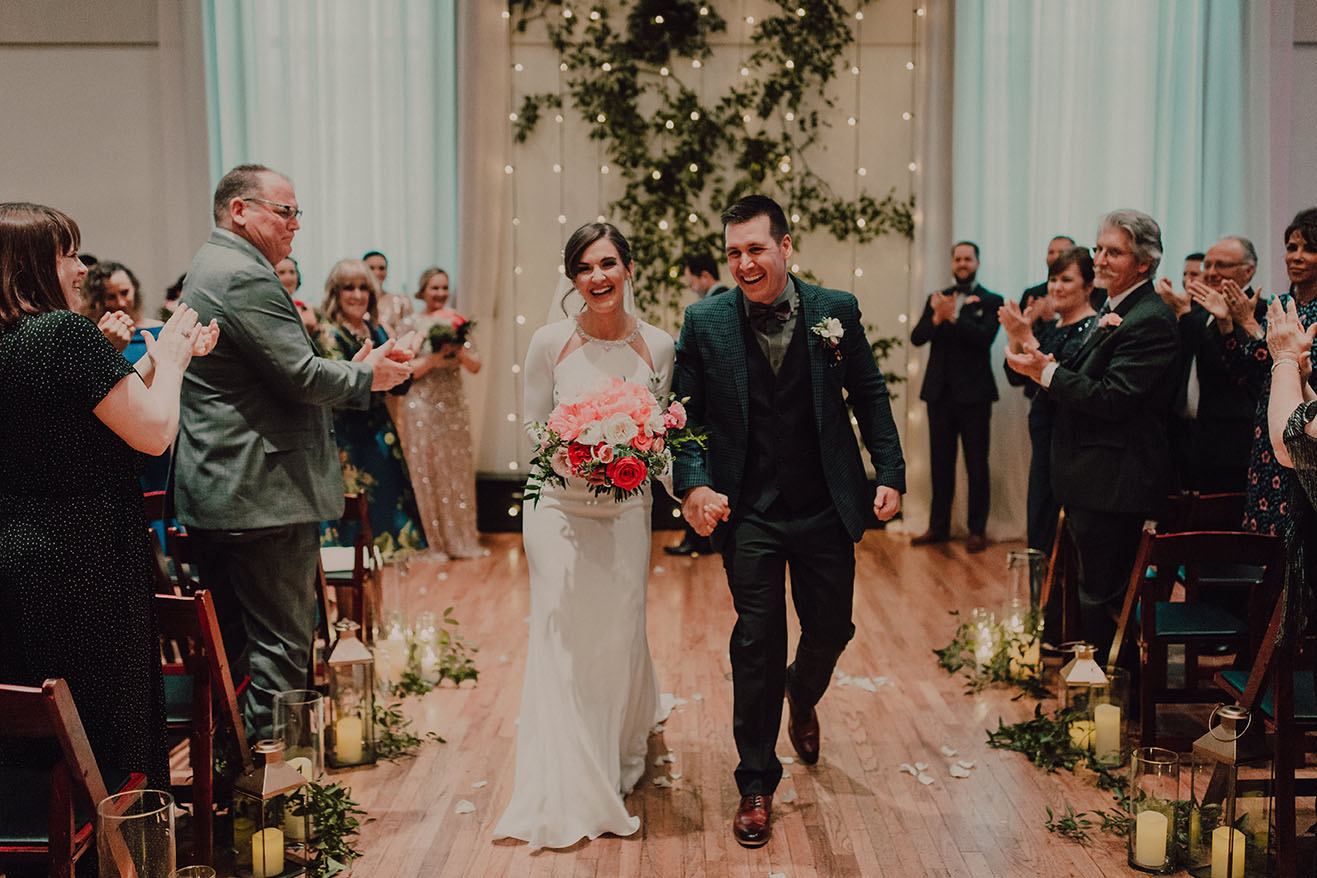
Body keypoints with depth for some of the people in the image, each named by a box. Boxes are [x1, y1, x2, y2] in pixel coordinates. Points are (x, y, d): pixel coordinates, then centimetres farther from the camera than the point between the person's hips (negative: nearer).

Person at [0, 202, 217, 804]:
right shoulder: (67, 331, -17)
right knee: (113, 733, 5)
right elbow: (154, 432, -17)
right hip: (84, 568, -8)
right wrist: (170, 360, -1)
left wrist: (161, 357, 14)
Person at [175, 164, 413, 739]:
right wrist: (366, 375, -2)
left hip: (214, 492, 11)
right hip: (264, 494, -11)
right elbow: (301, 375, -20)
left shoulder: (208, 270, 19)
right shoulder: (246, 277, -16)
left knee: (232, 636, 17)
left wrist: (354, 370, 11)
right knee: (282, 638, -1)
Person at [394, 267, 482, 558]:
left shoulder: (456, 323, 9)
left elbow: (475, 366, 4)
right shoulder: (412, 324, 0)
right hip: (422, 406, -3)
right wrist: (434, 358, -17)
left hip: (453, 405, 3)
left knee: (458, 470, 5)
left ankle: (459, 539, 15)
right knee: (425, 473, 1)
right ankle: (432, 541, 11)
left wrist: (459, 351, -14)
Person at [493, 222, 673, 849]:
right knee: (561, 642, -1)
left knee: (619, 638, 10)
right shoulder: (550, 342, -5)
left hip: (626, 511, 2)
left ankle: (616, 766, 37)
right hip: (558, 509, -2)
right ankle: (565, 795, 12)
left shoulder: (657, 345, -1)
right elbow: (531, 429, 2)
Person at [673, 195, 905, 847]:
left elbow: (869, 395, 6)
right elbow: (685, 413, -2)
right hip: (748, 513, -2)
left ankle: (802, 696, 51)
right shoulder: (705, 322, -5)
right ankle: (756, 785, 19)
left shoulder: (836, 310, -2)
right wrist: (694, 483, -16)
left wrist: (890, 473, 0)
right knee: (757, 644, 2)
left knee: (831, 630, 14)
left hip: (826, 508, 2)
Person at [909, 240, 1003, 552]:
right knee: (940, 463, 10)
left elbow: (985, 336, -16)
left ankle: (977, 530, 8)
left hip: (973, 394, -4)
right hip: (940, 393, 4)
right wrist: (936, 318, -18)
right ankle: (939, 526, 19)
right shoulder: (937, 299, 13)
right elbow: (917, 337, 0)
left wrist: (952, 316, -24)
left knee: (976, 465, 0)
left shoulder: (990, 301, 2)